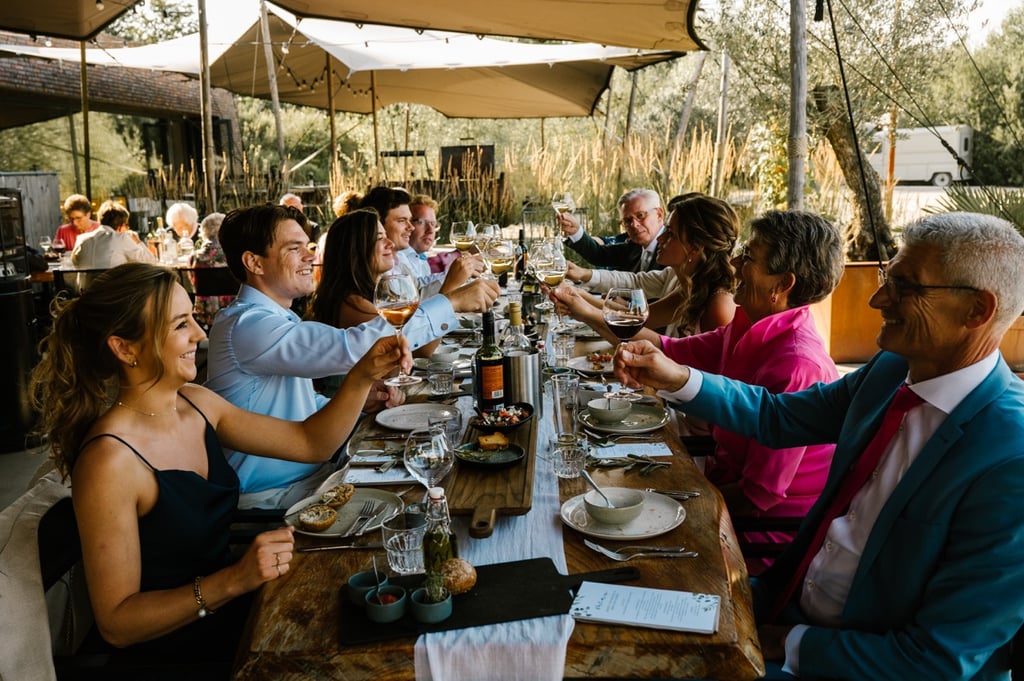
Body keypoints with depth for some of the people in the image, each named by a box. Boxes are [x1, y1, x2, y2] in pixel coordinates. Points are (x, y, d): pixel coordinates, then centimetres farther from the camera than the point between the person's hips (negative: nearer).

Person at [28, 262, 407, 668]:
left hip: (232, 604, 7)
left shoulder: (196, 404, -2)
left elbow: (310, 442, 4)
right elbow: (116, 623, -20)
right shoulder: (110, 459, -24)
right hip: (172, 652, -7)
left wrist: (365, 375, -9)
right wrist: (233, 580, -30)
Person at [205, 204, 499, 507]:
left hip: (311, 470, 9)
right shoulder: (245, 326, -23)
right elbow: (355, 347, -33)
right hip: (272, 496, -9)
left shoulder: (280, 318, 10)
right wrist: (451, 302, -28)